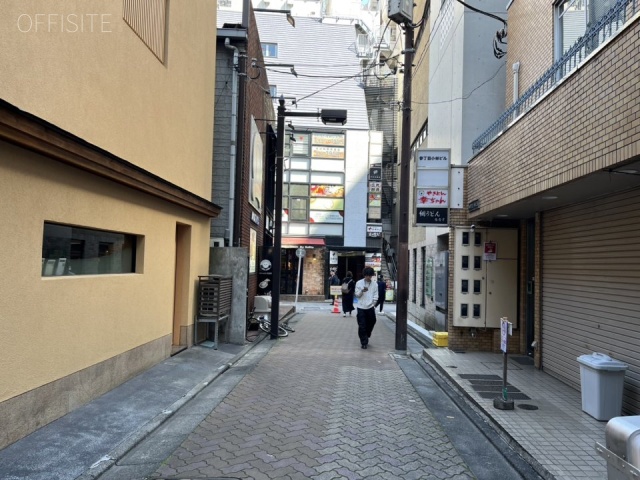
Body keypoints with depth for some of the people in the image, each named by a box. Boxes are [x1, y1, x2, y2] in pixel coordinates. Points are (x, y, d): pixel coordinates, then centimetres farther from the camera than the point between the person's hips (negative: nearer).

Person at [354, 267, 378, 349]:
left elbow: (375, 295, 7)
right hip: (361, 307, -2)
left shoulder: (375, 284, 4)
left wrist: (374, 303, -6)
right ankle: (364, 342, 5)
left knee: (370, 324, 9)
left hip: (370, 307, 2)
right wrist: (362, 291, -19)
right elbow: (357, 294, 0)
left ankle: (365, 339, 30)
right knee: (362, 326, -3)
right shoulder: (359, 283, 0)